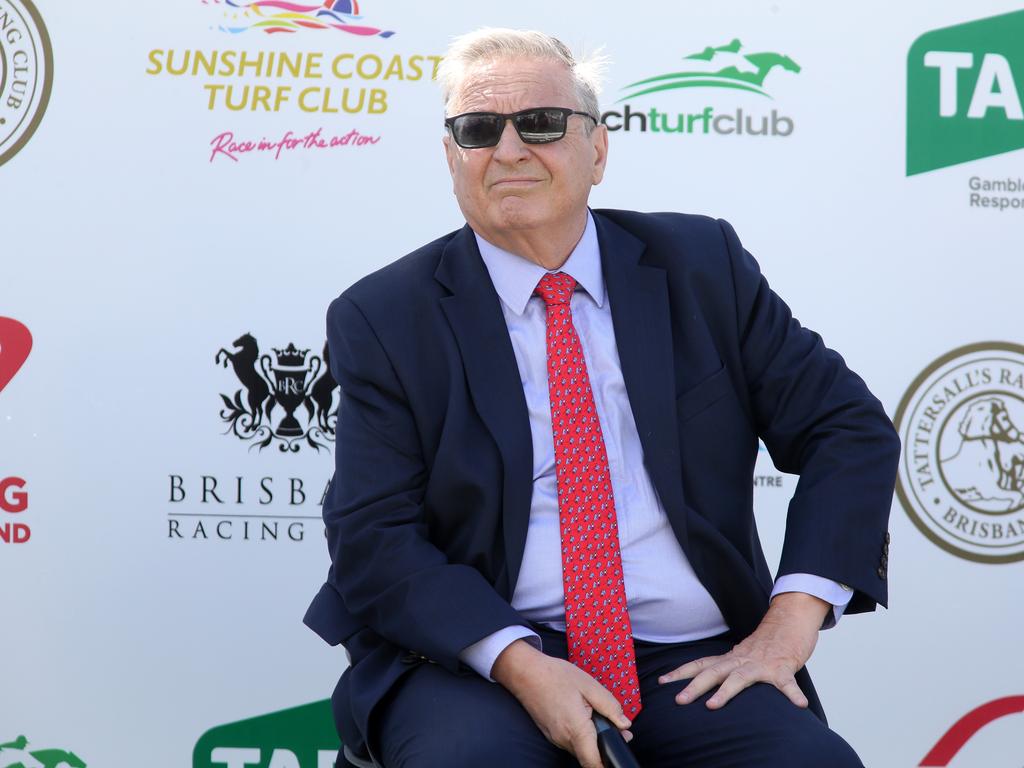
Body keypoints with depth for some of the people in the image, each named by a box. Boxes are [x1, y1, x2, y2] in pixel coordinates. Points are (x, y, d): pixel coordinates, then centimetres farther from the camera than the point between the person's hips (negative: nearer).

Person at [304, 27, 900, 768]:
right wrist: (519, 663, -20)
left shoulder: (702, 265, 8)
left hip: (694, 667, 2)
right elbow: (375, 538, -4)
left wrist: (790, 624, -7)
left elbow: (851, 430, 6)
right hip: (483, 663, -2)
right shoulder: (382, 317, 3)